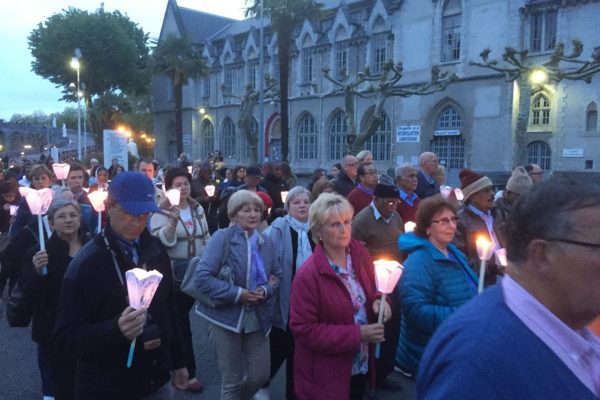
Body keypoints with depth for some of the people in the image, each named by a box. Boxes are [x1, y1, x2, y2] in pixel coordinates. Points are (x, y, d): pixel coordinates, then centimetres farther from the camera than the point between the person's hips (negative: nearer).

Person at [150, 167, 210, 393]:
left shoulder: (198, 209, 7)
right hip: (174, 273, -5)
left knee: (181, 319, 19)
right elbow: (161, 241, -21)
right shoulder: (162, 211, -10)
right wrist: (173, 221, -35)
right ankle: (188, 372, 12)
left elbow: (206, 238, 15)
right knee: (181, 322, 2)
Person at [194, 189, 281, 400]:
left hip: (258, 318, 5)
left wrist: (265, 290, -8)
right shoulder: (221, 237, -12)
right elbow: (202, 277, -19)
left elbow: (277, 276, 14)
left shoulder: (266, 242, 6)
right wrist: (237, 294, -21)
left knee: (260, 376, 13)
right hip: (226, 317, -5)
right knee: (232, 380, 9)